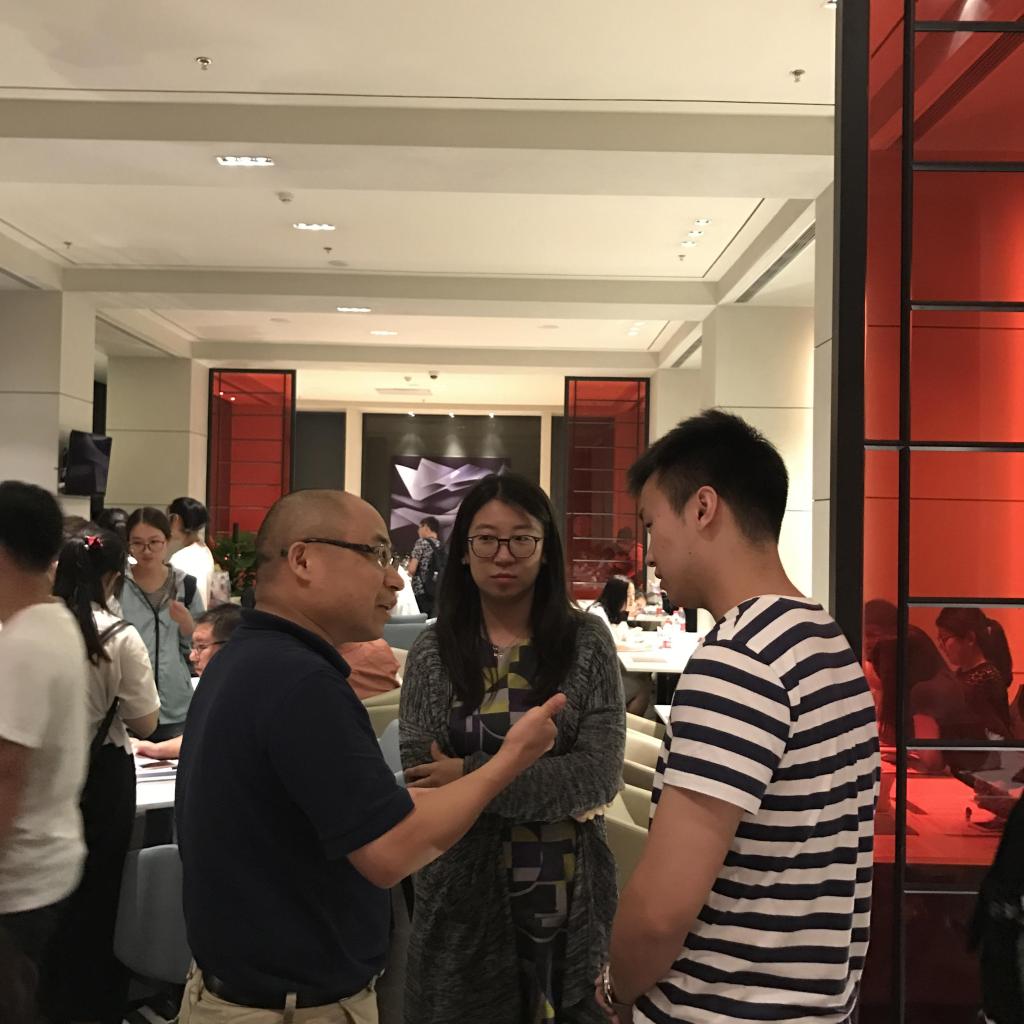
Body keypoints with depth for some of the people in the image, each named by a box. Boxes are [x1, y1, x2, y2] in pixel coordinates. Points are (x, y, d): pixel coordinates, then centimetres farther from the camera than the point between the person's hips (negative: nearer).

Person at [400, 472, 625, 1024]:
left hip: (571, 897, 0)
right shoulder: (431, 652, -3)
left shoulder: (587, 641, -4)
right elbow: (422, 784, -7)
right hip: (466, 896, 0)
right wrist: (556, 790, -15)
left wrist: (472, 776, -19)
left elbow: (600, 775, -12)